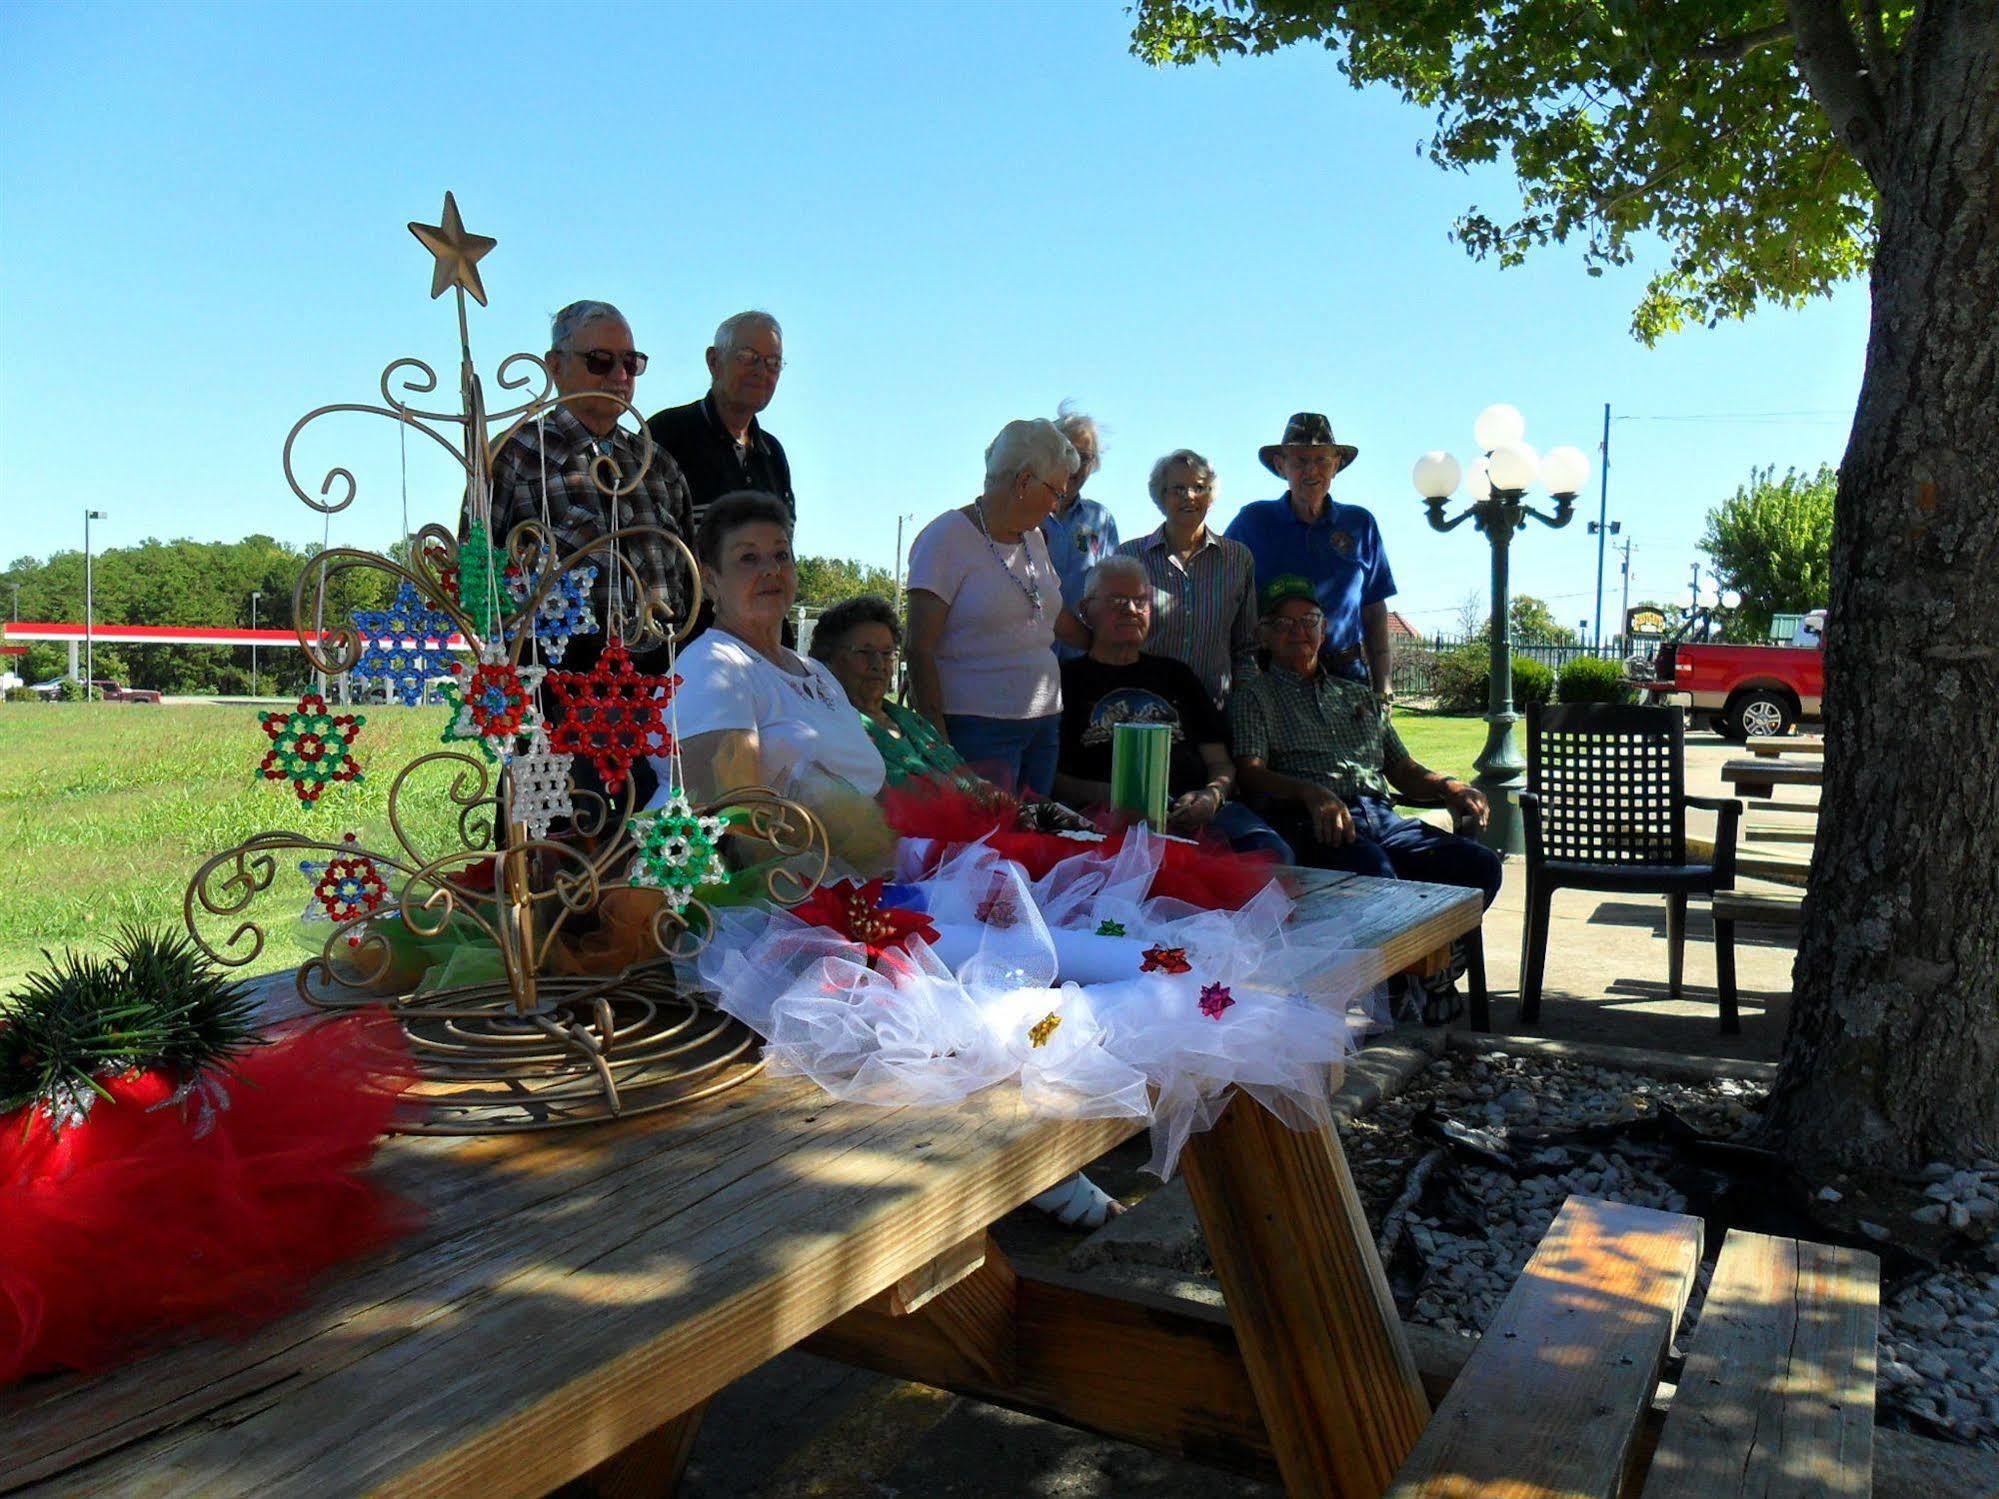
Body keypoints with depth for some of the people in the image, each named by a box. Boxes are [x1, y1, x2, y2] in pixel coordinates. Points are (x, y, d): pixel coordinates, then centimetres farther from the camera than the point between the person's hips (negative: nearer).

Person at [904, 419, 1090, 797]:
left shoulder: (1034, 539, 15)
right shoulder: (946, 538, -9)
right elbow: (921, 651, -13)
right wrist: (938, 745, -17)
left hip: (1044, 723, 7)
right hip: (978, 725, -7)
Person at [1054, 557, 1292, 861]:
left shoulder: (1175, 674, 30)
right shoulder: (1068, 679, 15)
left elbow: (1220, 762, 23)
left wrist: (1213, 796, -1)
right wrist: (1106, 795, -14)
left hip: (1196, 809, 4)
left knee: (1272, 853, -27)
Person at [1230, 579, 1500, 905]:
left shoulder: (1360, 696, 31)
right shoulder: (1254, 697, 13)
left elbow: (1402, 769, 28)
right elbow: (1251, 773, -3)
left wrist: (1446, 786, 5)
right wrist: (1310, 792, -23)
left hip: (1382, 817, 6)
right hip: (1312, 822, -6)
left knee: (1481, 864, -19)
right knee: (1375, 870, -39)